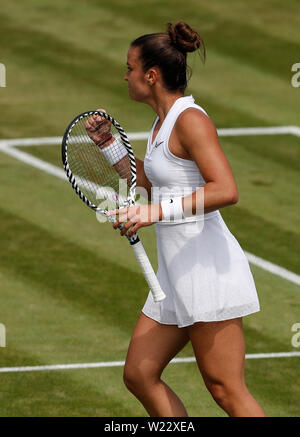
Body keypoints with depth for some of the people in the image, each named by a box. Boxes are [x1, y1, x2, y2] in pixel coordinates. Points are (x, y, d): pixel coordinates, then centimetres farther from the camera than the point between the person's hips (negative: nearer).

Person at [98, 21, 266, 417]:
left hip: (209, 268, -10)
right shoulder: (163, 121, 15)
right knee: (139, 375, 10)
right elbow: (147, 182, 32)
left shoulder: (191, 120, -14)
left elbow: (226, 190, -26)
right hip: (176, 274, 10)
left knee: (226, 391, -8)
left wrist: (157, 211, -29)